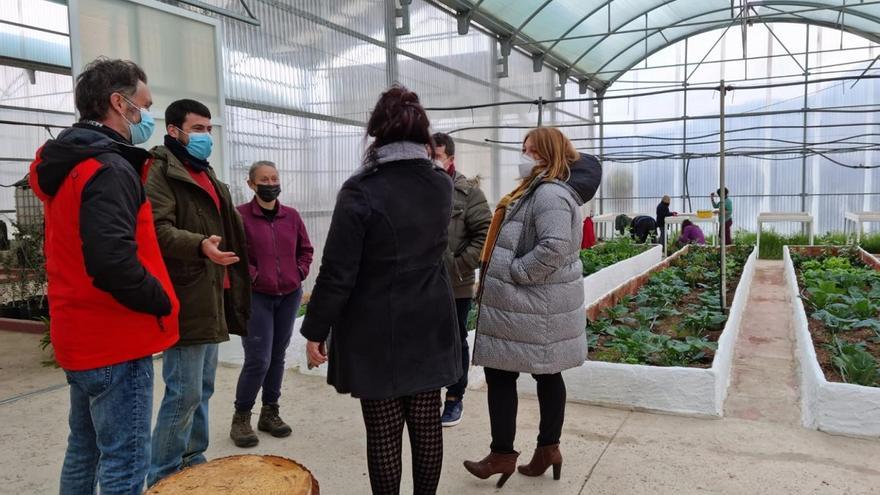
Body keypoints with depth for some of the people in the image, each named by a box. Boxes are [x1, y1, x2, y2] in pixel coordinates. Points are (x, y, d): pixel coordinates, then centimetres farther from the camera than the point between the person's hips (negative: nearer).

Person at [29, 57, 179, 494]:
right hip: (117, 342, -10)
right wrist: (161, 301, -14)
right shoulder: (109, 169, -19)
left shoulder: (68, 164, 13)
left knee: (84, 451, 22)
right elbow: (113, 262, -29)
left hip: (81, 337, 10)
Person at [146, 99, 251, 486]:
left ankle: (193, 463, 29)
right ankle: (163, 477, 10)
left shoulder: (206, 176, 22)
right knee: (184, 393, -5)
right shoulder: (160, 173, -9)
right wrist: (200, 245, -39)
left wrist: (235, 273, 28)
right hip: (185, 302, -10)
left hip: (211, 299, 10)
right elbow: (158, 229, -24)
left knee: (202, 390, 16)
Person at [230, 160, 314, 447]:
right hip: (256, 297, -5)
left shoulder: (292, 216, 6)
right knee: (258, 360, -8)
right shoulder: (240, 215, -8)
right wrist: (252, 277, -13)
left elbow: (306, 249, 15)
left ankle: (270, 413, 26)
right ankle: (241, 418, 12)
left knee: (278, 356, 12)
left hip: (290, 296, 5)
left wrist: (300, 273, 3)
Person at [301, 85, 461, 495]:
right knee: (426, 424, 14)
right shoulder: (441, 185, 2)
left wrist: (315, 331, -4)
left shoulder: (361, 190, -15)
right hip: (430, 327, 5)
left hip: (377, 333, -4)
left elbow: (337, 273, -15)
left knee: (383, 432, 7)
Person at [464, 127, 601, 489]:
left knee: (500, 375, 1)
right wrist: (506, 273, 14)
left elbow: (554, 248, -29)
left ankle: (502, 453, 13)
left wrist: (513, 272, -19)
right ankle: (549, 448, 26)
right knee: (547, 375, 15)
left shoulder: (551, 194, -18)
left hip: (531, 307, -10)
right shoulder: (535, 190, 16)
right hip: (538, 305, 10)